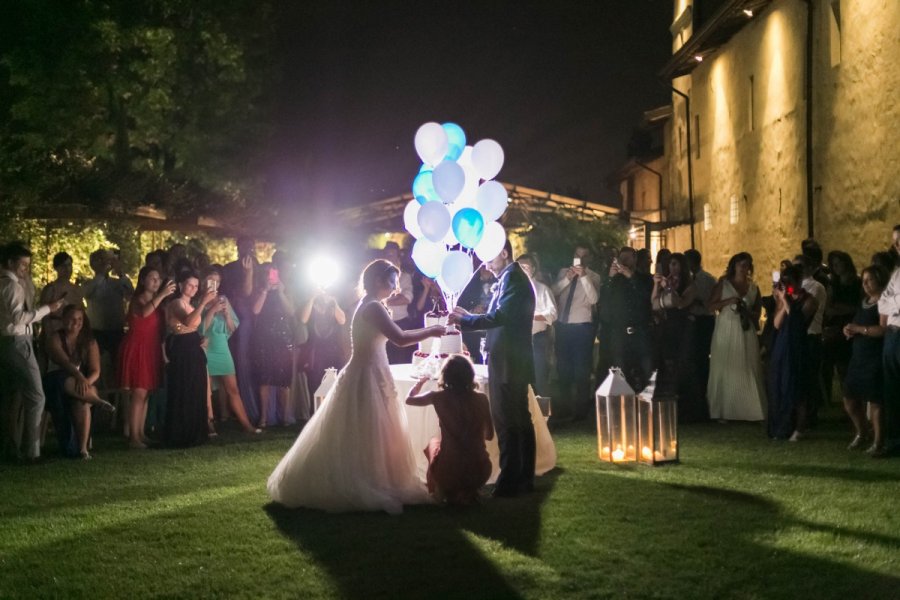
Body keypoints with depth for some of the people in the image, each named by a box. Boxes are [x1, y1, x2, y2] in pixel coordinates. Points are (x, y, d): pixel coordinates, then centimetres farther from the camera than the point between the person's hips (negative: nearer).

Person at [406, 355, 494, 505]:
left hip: (449, 472, -1)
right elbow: (489, 435, 8)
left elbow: (409, 399, 13)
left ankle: (448, 492, 28)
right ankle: (468, 492, 26)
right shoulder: (481, 398, -3)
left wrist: (422, 380, 31)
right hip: (480, 473, 1)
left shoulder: (439, 397, -7)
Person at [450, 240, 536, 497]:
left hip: (507, 362, -10)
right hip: (514, 361, 10)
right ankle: (524, 479, 21)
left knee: (506, 423, -7)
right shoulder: (513, 277, 17)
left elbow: (501, 316, -24)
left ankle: (509, 483, -5)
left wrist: (464, 320, -16)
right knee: (520, 421, 13)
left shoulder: (512, 277, -14)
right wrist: (469, 317, 14)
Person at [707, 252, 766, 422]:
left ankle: (749, 410, 0)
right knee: (724, 369, -3)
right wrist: (728, 301, -14)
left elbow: (757, 314, 14)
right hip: (726, 330, -2)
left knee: (747, 370, -2)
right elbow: (712, 305, -1)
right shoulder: (723, 283, 5)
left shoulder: (753, 288, 12)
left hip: (746, 332, 2)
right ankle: (724, 412, -1)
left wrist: (747, 312, -6)